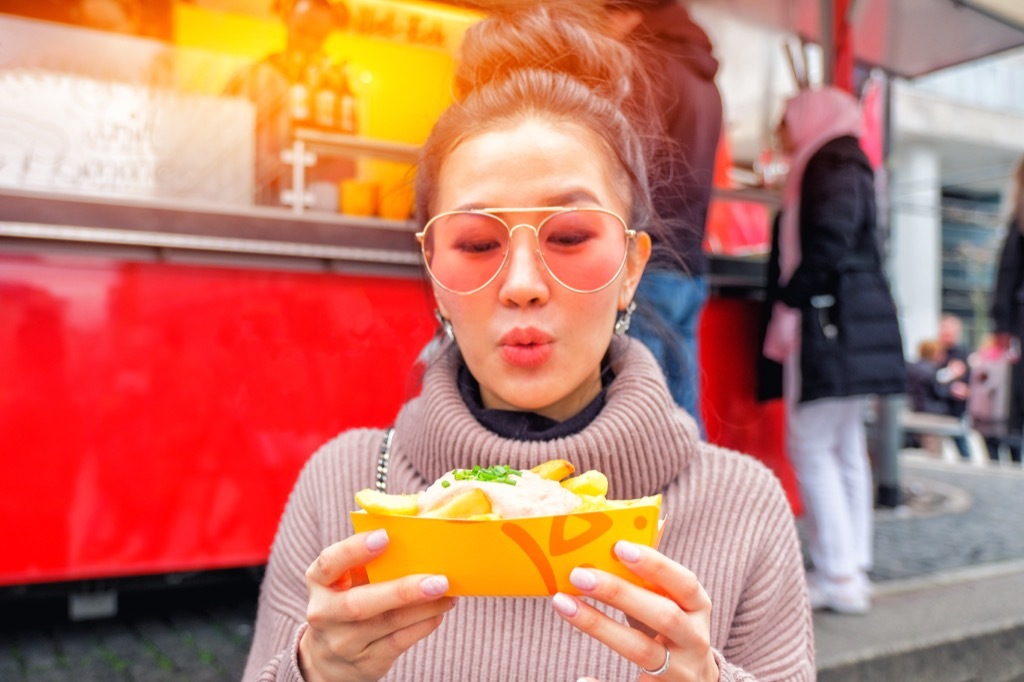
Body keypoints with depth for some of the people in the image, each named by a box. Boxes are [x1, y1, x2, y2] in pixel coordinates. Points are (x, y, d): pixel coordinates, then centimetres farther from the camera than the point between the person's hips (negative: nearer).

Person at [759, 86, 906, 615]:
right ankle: (854, 569, 16)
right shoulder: (842, 168, 22)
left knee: (810, 447, -8)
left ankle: (839, 577, -4)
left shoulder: (832, 166, -8)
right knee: (845, 447, 10)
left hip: (829, 323, -10)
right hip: (848, 328, 10)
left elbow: (828, 244, -21)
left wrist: (790, 305, -18)